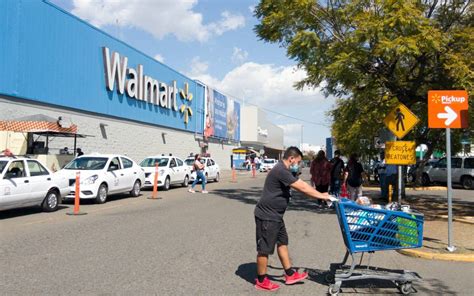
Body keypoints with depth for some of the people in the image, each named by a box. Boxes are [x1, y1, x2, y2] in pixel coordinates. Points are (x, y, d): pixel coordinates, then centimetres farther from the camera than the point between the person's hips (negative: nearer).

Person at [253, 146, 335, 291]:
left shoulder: (284, 171, 13)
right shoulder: (281, 171, -23)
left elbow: (302, 184, 15)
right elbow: (302, 188, -23)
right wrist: (321, 196, -15)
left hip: (275, 215, 11)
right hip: (267, 216, -11)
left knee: (282, 242, 18)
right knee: (265, 248, 1)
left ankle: (290, 275, 29)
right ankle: (261, 281, 15)